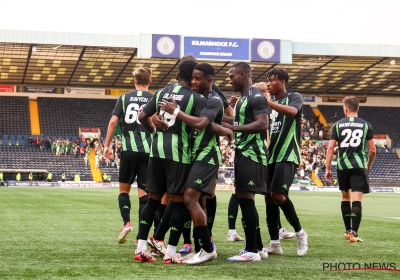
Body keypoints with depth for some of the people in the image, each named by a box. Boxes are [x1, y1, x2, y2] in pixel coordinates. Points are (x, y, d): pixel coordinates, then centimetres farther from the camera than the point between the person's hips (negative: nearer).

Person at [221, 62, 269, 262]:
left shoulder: (256, 97, -12)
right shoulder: (243, 97, 19)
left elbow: (262, 124, -23)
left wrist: (234, 128, -27)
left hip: (252, 154, -10)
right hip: (243, 153, 10)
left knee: (246, 198, -11)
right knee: (244, 199, 12)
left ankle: (252, 251, -8)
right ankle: (258, 247, 18)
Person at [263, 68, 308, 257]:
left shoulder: (294, 97, -1)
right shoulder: (270, 103, 19)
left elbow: (292, 111, -24)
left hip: (287, 156, -7)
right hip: (271, 156, 7)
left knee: (278, 194, -19)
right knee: (269, 198, 2)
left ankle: (299, 232, -1)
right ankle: (274, 243, 7)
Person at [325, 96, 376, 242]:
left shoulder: (338, 124, 4)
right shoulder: (366, 125, 4)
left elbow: (330, 148, 0)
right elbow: (373, 150, 4)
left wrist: (327, 168, 5)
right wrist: (369, 166, 21)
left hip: (343, 166, 2)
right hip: (359, 166, -2)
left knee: (345, 197, 18)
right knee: (356, 199, -6)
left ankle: (348, 230, 25)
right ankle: (354, 232, -17)